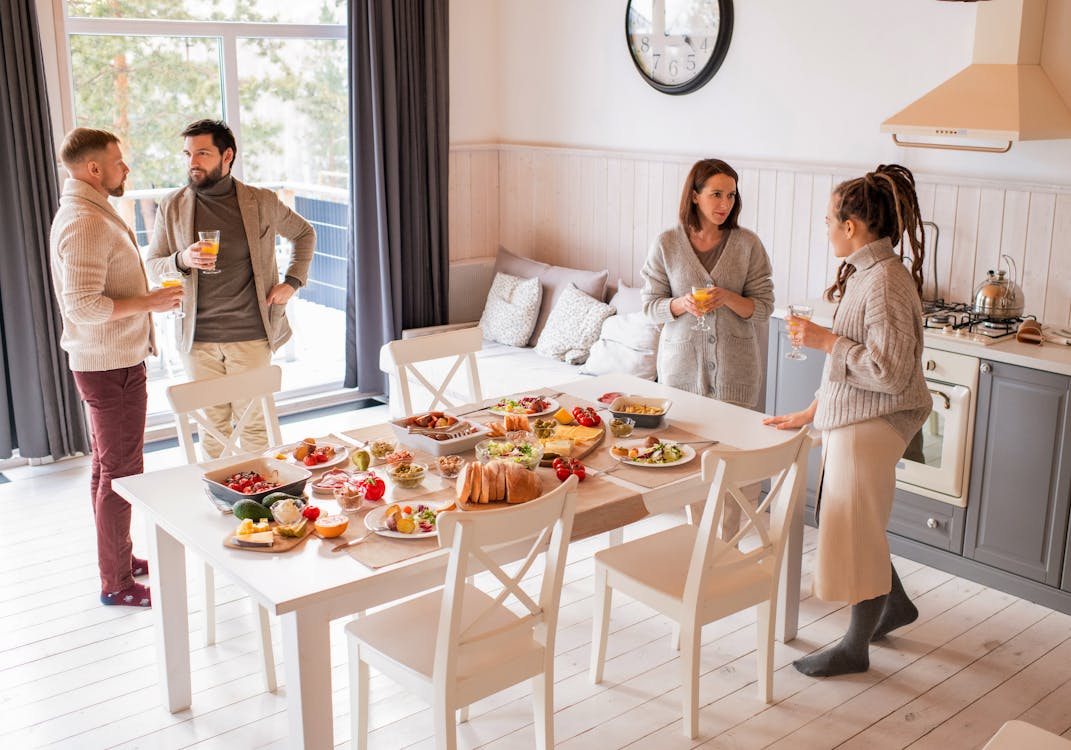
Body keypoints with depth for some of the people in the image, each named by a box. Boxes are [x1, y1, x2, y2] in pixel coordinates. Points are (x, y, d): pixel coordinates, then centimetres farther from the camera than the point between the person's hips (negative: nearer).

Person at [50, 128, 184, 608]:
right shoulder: (85, 223, -22)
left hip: (108, 360, 11)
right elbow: (84, 307, -28)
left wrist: (149, 294, 13)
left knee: (108, 467, 19)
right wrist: (151, 302, -21)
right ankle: (117, 583, 9)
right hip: (110, 364, -11)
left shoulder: (87, 213, 12)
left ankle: (120, 556, 34)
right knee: (121, 472, -2)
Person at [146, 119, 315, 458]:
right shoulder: (171, 207, 3)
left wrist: (292, 282, 6)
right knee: (212, 427, 8)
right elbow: (152, 265, 8)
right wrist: (182, 260, -14)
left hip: (251, 336, -1)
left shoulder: (262, 202, 1)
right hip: (198, 340, 1)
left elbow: (305, 234, 17)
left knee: (253, 424, 5)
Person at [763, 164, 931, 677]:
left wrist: (824, 340, -19)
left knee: (856, 535, 2)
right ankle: (893, 605, 41)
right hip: (850, 419, 10)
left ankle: (855, 648, 19)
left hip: (870, 426, -10)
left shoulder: (885, 280, -21)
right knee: (841, 520, 21)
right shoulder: (866, 273, 10)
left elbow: (891, 371, -25)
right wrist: (811, 412, 15)